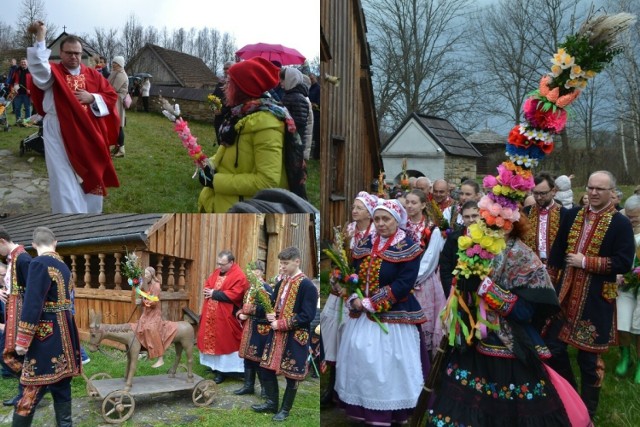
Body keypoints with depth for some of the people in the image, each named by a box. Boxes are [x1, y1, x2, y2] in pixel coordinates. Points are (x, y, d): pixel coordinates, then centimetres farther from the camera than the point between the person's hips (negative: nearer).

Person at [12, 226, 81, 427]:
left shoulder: (39, 263, -13)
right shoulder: (63, 266, 10)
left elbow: (32, 303, -19)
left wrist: (22, 339, -17)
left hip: (46, 333, -8)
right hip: (63, 331, 8)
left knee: (32, 387, -3)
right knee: (61, 383, 13)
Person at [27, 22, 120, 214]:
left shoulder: (93, 74, 9)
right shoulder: (52, 73, -1)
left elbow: (112, 96, 7)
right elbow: (38, 68, -24)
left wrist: (92, 97, -11)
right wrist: (40, 39, -32)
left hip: (89, 135, 4)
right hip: (60, 135, -3)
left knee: (91, 179, 11)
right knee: (66, 182, -5)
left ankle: (91, 214, 27)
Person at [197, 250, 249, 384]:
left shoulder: (239, 276, -14)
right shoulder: (217, 272, 11)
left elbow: (234, 295, -22)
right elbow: (207, 284, 18)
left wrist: (214, 293, -18)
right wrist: (208, 291, -7)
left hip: (225, 317, -8)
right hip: (210, 314, 8)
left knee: (224, 341, -1)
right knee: (211, 339, 14)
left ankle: (222, 370, 7)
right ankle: (214, 365, 27)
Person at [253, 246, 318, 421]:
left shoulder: (307, 286, -16)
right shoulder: (281, 283, 9)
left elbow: (307, 316, -20)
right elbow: (273, 304, 20)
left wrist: (281, 324, -19)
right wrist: (270, 315, -4)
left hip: (295, 338, -7)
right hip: (276, 334, 8)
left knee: (291, 374, 5)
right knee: (266, 367, 12)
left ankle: (285, 409, 22)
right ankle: (272, 402, 29)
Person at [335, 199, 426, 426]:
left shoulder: (407, 247, -9)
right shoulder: (365, 244, 8)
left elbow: (403, 284, -17)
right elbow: (354, 274, 9)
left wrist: (370, 303, -19)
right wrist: (354, 299, -11)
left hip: (392, 316, -6)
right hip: (361, 313, 6)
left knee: (388, 362, -3)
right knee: (358, 356, 8)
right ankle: (361, 407, 21)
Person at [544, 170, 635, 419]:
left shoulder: (620, 223, -7)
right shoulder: (572, 216, 6)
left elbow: (624, 263, -14)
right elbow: (557, 253, 10)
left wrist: (586, 262, -16)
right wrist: (549, 285, 7)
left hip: (595, 300, -4)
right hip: (565, 293, 5)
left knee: (589, 358, 6)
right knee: (553, 347, 9)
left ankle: (586, 413, 25)